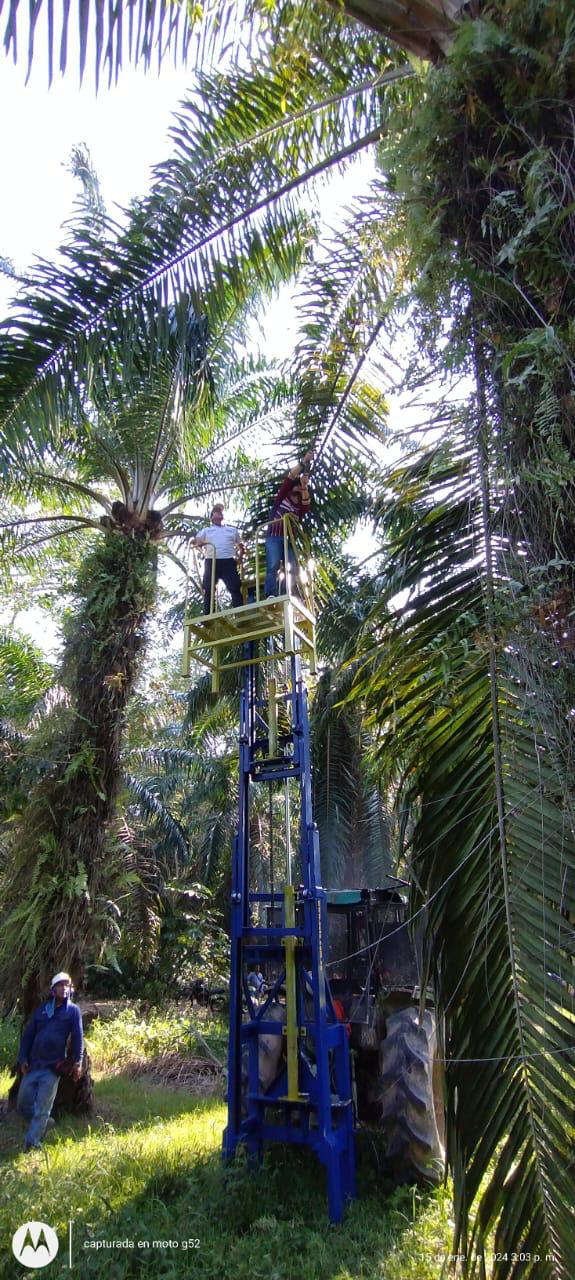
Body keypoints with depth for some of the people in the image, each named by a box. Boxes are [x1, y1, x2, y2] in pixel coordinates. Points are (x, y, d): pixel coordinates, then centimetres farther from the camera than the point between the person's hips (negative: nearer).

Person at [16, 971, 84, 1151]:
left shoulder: (73, 1010, 0)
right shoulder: (42, 1009, 9)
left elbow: (78, 1037, -4)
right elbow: (28, 1034, 10)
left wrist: (77, 1062, -11)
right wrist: (23, 1058, 1)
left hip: (53, 1067, -4)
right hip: (32, 1065, 4)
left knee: (42, 1108, -1)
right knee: (23, 1104, 9)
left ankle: (31, 1143, 11)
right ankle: (44, 1123, 32)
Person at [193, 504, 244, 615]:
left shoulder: (232, 530, 25)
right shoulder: (206, 530, 20)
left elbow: (240, 545, 28)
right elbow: (195, 541, 9)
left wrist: (240, 555, 8)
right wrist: (197, 542, -16)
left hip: (229, 562, 1)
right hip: (211, 562, 0)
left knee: (235, 588, -9)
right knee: (209, 590, -4)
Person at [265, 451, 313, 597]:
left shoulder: (300, 507, 22)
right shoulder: (282, 497, 15)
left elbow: (307, 504, -2)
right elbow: (290, 477, 5)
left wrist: (304, 486, -15)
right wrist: (304, 462, 2)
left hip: (289, 539, 4)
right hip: (274, 537, -4)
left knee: (293, 569, -10)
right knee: (273, 566, -20)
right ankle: (269, 596, -29)